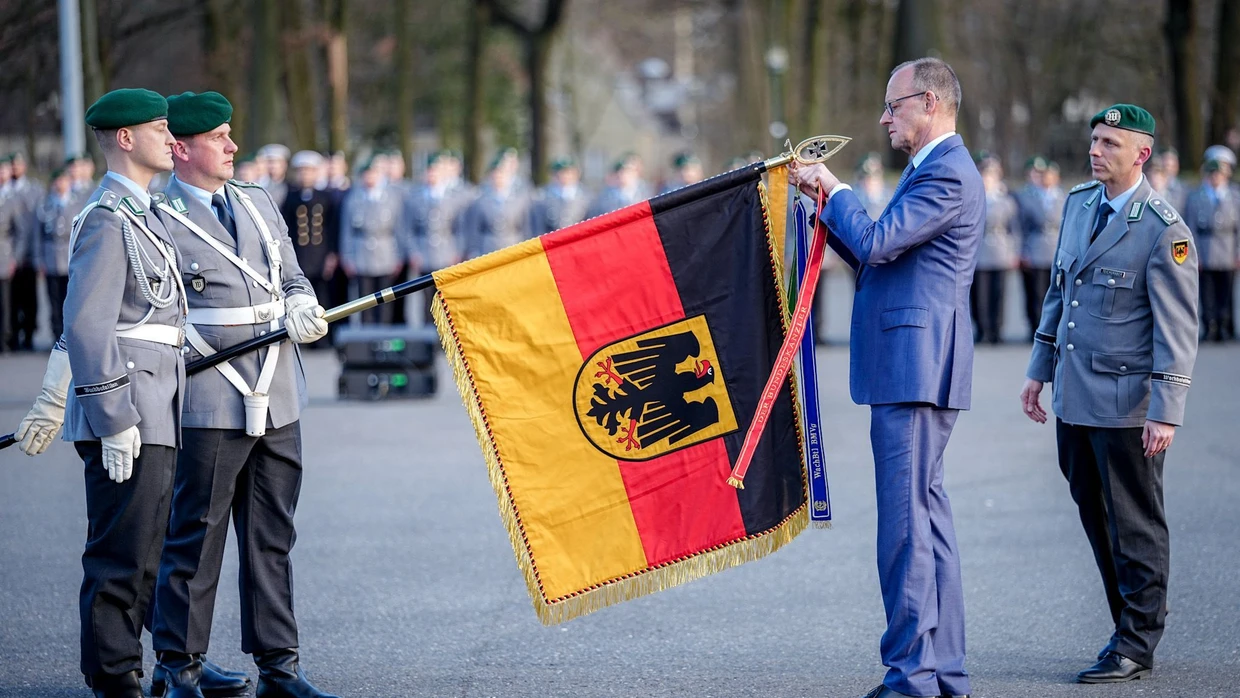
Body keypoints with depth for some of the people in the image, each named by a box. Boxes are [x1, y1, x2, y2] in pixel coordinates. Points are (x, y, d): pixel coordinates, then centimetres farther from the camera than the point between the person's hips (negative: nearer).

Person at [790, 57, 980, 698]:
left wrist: (836, 191, -5)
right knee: (925, 514, 12)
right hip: (908, 369, 11)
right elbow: (872, 257, 24)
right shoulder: (932, 170, 20)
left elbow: (874, 241, -21)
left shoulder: (948, 175, -13)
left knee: (907, 519, -9)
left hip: (915, 368, -11)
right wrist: (824, 198, 16)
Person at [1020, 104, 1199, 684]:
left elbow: (1178, 329, -14)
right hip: (1074, 397, 7)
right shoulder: (1079, 202, 9)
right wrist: (1039, 370, 18)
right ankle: (1130, 626, 23)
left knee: (1134, 525, 1)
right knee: (1096, 518, 13)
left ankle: (1135, 647, 10)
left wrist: (1166, 413, -19)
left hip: (1126, 401, -7)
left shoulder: (1164, 230, -14)